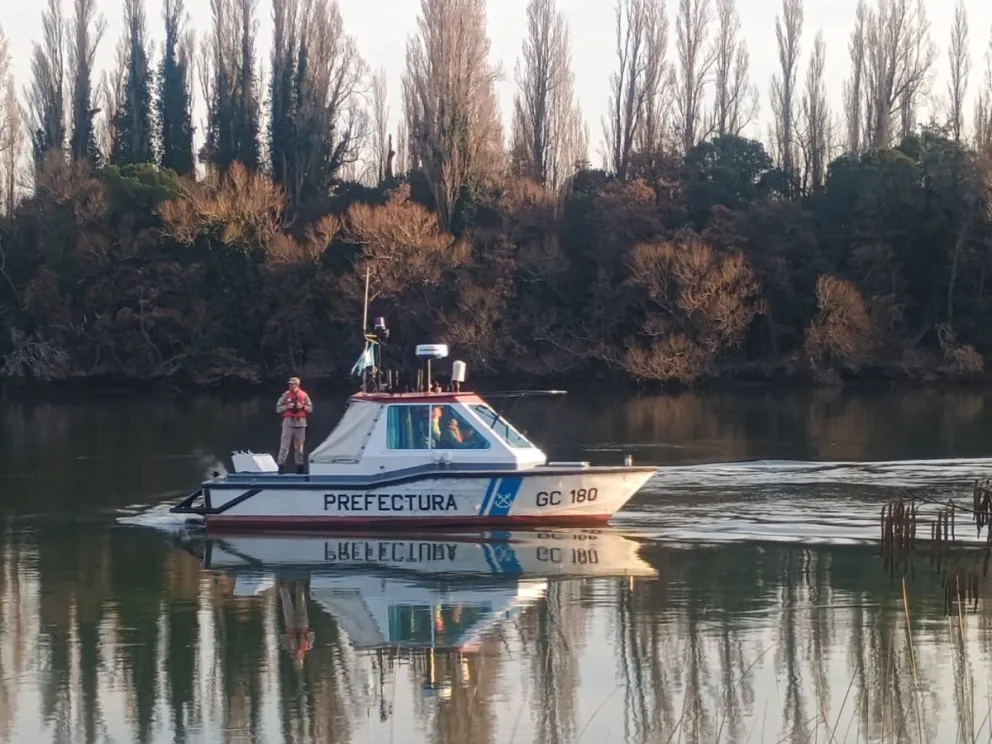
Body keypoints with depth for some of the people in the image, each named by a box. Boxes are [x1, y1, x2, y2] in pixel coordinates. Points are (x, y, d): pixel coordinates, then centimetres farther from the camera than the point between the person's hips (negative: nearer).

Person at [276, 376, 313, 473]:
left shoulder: (304, 395, 6)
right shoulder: (286, 395, 3)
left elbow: (310, 408, 9)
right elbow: (278, 408, 4)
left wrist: (302, 407, -9)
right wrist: (287, 406, -13)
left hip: (300, 422, 2)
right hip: (288, 421, -2)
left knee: (299, 445, 8)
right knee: (285, 444, -8)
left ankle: (299, 464, 15)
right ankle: (281, 465, -9)